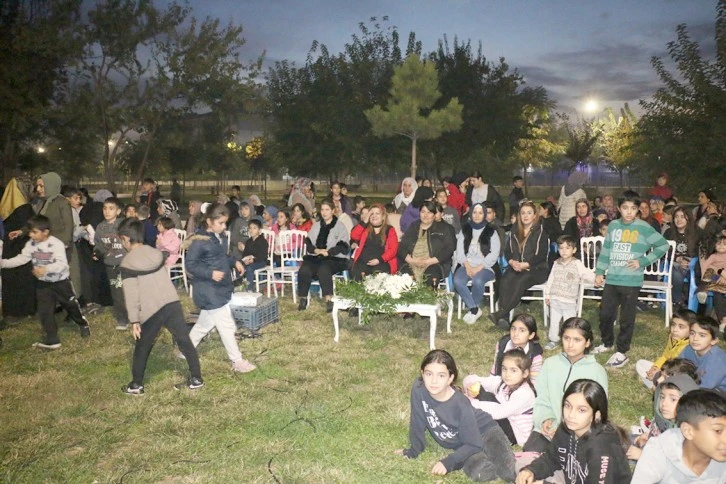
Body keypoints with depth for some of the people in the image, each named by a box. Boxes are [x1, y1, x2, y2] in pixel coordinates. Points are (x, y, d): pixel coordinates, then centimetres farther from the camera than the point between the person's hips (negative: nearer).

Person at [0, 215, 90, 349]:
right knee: (44, 311, 0)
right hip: (43, 283, 5)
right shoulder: (30, 245, -4)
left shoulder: (56, 244, -23)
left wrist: (46, 269, -44)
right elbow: (21, 259, -3)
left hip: (61, 281, -5)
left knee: (71, 305, 11)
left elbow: (62, 263, -30)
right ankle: (51, 339, 6)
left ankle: (83, 324, 38)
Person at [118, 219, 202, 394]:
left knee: (142, 348, 15)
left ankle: (136, 385, 26)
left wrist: (134, 320, -6)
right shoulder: (157, 253, 8)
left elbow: (131, 294, -9)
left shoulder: (127, 263, -7)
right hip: (172, 303, 4)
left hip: (151, 311, -4)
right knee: (185, 342, 10)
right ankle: (196, 378, 16)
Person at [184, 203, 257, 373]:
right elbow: (190, 265, -17)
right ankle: (237, 362, 9)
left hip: (220, 288, 9)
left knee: (204, 324, 21)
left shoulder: (221, 236, 7)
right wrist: (210, 273, -27)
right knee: (227, 326, -2)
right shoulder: (199, 241, -19)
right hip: (208, 291, -9)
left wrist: (234, 262, 2)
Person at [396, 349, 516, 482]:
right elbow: (418, 422, -9)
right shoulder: (418, 388, -23)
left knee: (509, 472, -28)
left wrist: (448, 462, -28)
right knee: (479, 473, -28)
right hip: (461, 444, 3)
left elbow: (473, 444, -21)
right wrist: (414, 450, 1)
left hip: (485, 431, -3)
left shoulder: (461, 405, -29)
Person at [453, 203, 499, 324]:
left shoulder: (491, 232, 6)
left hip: (485, 267, -3)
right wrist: (467, 265, -10)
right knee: (457, 281, -29)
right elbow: (460, 251, 8)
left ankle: (472, 309, -12)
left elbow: (494, 254, -3)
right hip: (467, 266, 3)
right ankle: (475, 309, -16)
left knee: (477, 281, -35)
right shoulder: (465, 230, 15)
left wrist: (478, 268, -14)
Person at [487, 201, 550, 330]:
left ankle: (501, 313, -38)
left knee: (520, 281, -34)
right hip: (516, 267, 4)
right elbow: (507, 250, 12)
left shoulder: (541, 231, 0)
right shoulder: (515, 230, 16)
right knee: (506, 280, -29)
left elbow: (542, 255, -7)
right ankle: (503, 318, -37)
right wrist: (512, 262, -10)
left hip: (536, 269, -3)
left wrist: (525, 265, -20)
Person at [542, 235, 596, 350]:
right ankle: (553, 340, 27)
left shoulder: (577, 264, -5)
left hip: (569, 301, -4)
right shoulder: (556, 264, 7)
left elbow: (587, 274, -11)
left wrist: (596, 279, -30)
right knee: (553, 321, 13)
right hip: (555, 299, 4)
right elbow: (551, 279, 12)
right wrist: (547, 295, 14)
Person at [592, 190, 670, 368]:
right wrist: (599, 272, 10)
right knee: (605, 314, 11)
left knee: (626, 319, 5)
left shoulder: (643, 228, -6)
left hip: (631, 281, -4)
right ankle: (607, 343, 33)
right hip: (611, 280, 4)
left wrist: (643, 262, -9)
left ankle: (621, 352, 18)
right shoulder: (613, 225, 6)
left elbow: (663, 245, -3)